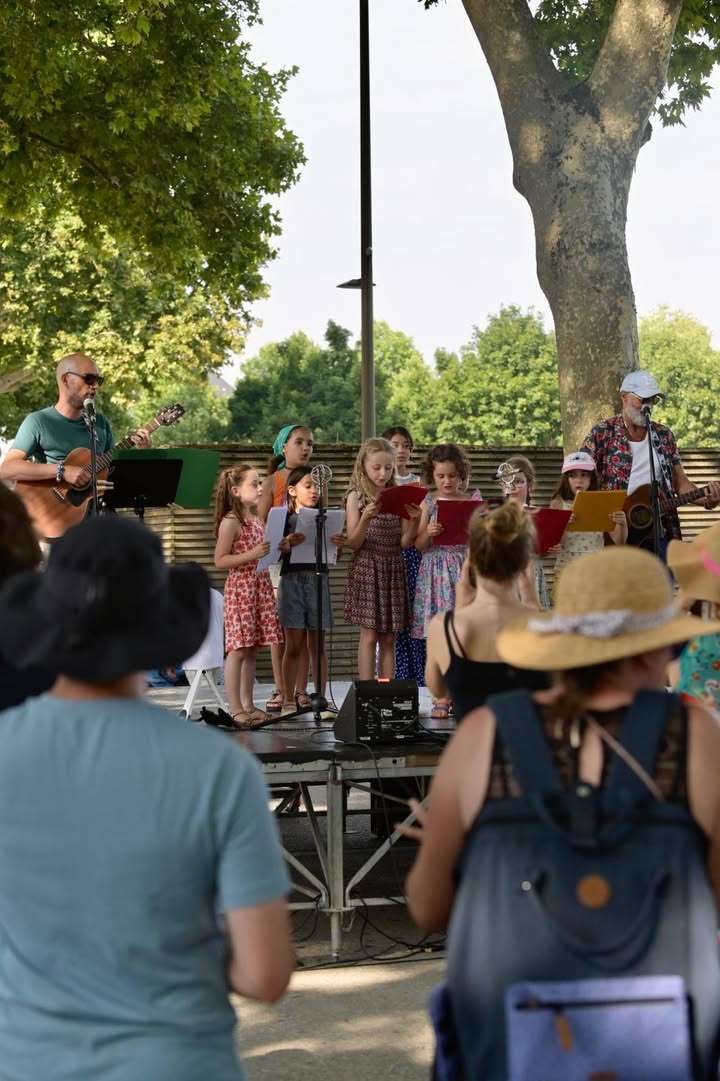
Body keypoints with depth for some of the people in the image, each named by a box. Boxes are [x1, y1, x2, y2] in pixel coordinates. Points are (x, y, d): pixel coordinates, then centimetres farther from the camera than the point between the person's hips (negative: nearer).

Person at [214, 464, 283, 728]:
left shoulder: (257, 519, 14)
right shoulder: (230, 521, -11)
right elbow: (220, 560, -15)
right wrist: (252, 554, -23)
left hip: (261, 585, 8)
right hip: (240, 587, -8)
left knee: (252, 649, 10)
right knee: (238, 649, -6)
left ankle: (247, 704, 15)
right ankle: (235, 709, -2)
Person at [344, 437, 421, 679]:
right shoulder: (356, 497, -3)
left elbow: (404, 543, 2)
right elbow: (354, 543, -7)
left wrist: (414, 521, -15)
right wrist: (366, 518, -23)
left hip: (393, 569, 3)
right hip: (366, 568, -3)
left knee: (388, 638, 6)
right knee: (369, 635, -4)